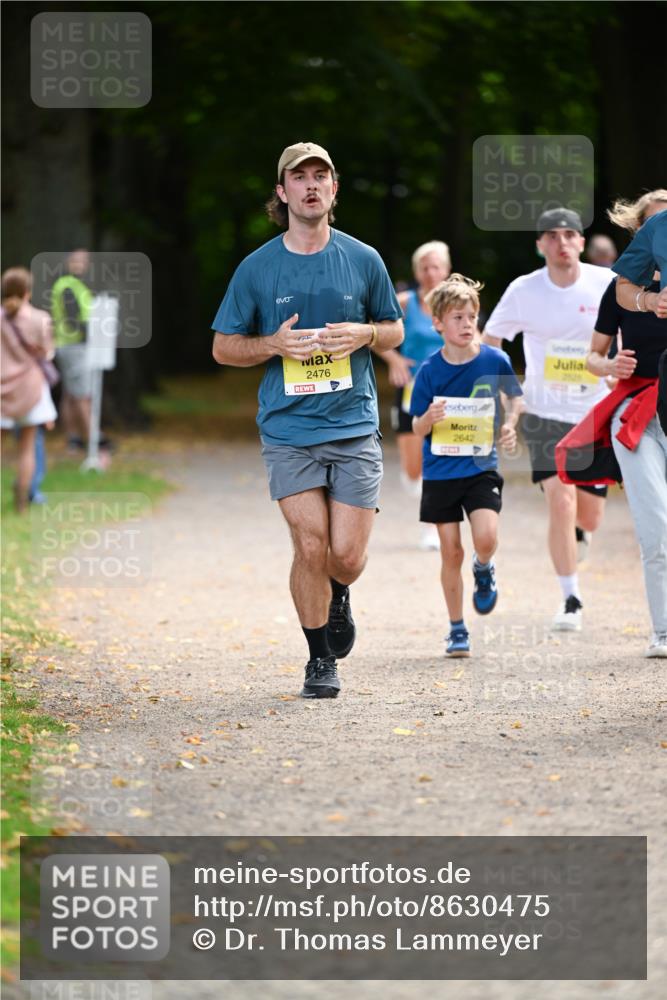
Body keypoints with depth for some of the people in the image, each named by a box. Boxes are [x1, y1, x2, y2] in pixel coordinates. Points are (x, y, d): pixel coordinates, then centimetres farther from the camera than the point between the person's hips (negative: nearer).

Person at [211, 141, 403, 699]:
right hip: (288, 430, -1)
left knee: (347, 555, -4)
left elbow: (395, 331, 17)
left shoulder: (363, 260, 6)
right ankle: (320, 660, 10)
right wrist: (275, 344, -10)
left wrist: (364, 333, -6)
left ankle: (338, 597, 34)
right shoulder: (257, 269, 2)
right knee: (311, 546, -9)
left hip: (355, 428, 1)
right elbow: (224, 347, 8)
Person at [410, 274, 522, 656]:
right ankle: (457, 630, 17)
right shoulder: (430, 371, -7)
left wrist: (510, 424, -5)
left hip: (482, 467, 0)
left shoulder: (496, 360, -6)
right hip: (440, 471, 0)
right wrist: (429, 418, -25)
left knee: (486, 536, -20)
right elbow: (418, 428, -3)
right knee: (451, 552, 3)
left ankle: (484, 570, 17)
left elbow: (515, 396, 13)